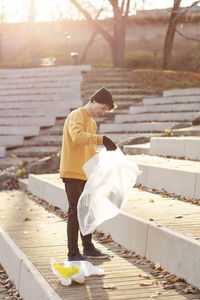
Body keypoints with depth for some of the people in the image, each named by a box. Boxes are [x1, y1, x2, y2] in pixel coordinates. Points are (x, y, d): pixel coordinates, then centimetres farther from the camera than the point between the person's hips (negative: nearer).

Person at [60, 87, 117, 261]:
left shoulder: (92, 122, 19)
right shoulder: (76, 116, -11)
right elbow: (78, 136, -33)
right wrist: (102, 139, -37)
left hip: (85, 175, 9)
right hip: (72, 173, -9)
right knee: (76, 212, -7)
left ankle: (88, 248, 26)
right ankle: (73, 254, -1)